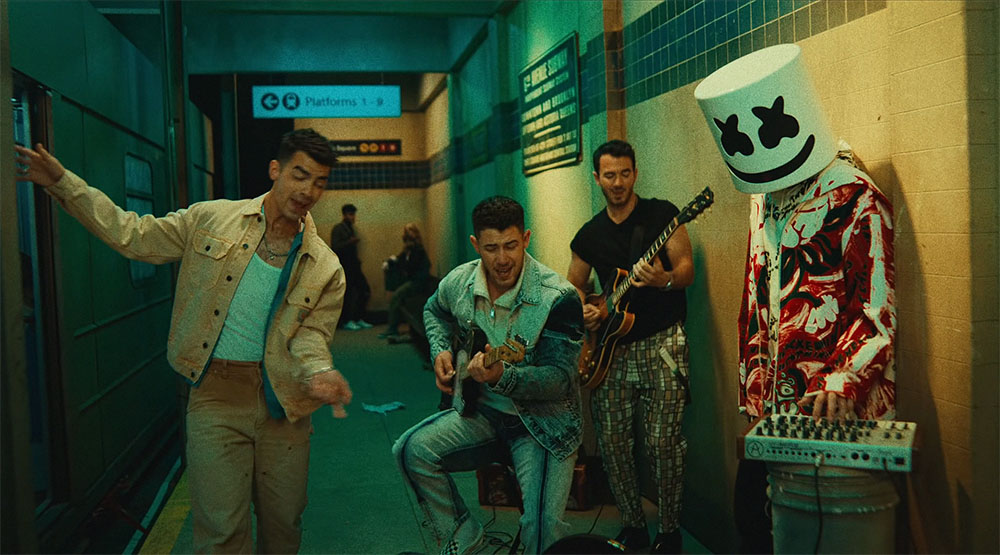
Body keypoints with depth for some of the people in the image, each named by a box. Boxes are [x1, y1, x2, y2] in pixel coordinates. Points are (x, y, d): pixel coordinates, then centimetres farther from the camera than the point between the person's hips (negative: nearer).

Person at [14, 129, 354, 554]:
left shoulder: (325, 268, 1)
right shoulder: (212, 219, 0)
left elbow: (310, 335, -2)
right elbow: (132, 234, 5)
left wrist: (319, 372, -25)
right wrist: (61, 182, 2)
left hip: (282, 403, 2)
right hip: (217, 395, -1)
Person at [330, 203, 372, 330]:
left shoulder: (352, 229, 17)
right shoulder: (338, 229, -6)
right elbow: (335, 247, -16)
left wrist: (357, 260, 16)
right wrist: (350, 242, -24)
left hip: (354, 266, 8)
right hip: (344, 266, -8)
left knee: (365, 291, 5)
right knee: (348, 294, -5)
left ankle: (359, 319, 13)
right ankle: (347, 321, 5)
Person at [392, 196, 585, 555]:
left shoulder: (558, 297, -22)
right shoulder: (459, 283, -3)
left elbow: (561, 378, -25)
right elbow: (434, 310, 22)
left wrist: (501, 377, -41)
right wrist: (440, 352, 3)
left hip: (543, 421, -5)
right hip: (482, 410, 5)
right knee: (413, 449, -15)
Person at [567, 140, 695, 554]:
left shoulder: (662, 214, -1)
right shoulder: (589, 235, 11)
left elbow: (687, 270, -4)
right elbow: (572, 285, 20)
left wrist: (664, 280, -26)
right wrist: (583, 311, 0)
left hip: (663, 341, -4)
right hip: (612, 347, 4)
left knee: (663, 440, -9)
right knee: (611, 442, 2)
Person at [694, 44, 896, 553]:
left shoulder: (856, 199, -11)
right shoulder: (763, 197, 13)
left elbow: (878, 311, -16)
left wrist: (843, 382, -30)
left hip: (835, 414, -7)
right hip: (772, 406, 7)